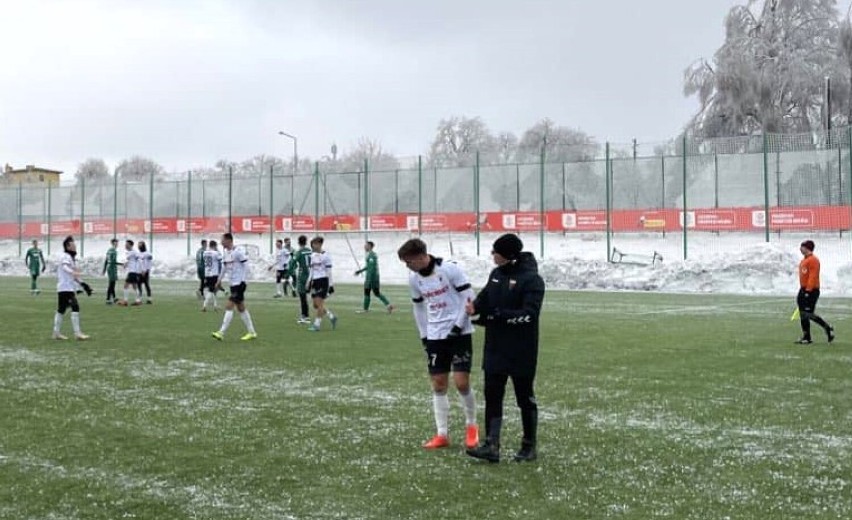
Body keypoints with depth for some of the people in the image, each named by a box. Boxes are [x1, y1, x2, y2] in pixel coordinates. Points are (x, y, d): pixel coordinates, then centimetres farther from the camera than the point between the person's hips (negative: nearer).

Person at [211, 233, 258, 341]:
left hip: (239, 284, -9)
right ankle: (251, 332, 18)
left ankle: (221, 333, -13)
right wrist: (219, 280, 20)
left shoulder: (238, 252, -14)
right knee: (241, 308, 11)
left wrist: (243, 281, -18)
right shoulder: (228, 253, 11)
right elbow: (225, 267, 21)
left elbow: (246, 266, -15)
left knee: (229, 306, -12)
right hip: (233, 284, 9)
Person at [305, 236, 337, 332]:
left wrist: (331, 284, -10)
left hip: (323, 281, -8)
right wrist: (309, 281, 16)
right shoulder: (313, 255, 14)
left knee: (319, 303, -9)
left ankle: (317, 325, -2)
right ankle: (332, 317, 23)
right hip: (315, 281, 8)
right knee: (315, 305, 7)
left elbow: (329, 271, -9)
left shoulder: (325, 255, -8)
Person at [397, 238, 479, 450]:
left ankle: (471, 426, 16)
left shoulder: (450, 269, -15)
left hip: (459, 333, -5)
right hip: (435, 336, 5)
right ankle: (442, 434, 11)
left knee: (461, 382, -8)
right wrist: (424, 336, 12)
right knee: (438, 384, 3)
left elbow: (468, 297, -12)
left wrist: (458, 326, -15)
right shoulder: (414, 279, 3)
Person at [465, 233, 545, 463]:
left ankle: (529, 446, 20)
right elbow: (485, 298, 14)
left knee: (525, 398, 7)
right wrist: (475, 307, -10)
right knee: (492, 396, 3)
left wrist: (495, 315, -24)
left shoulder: (531, 279, -15)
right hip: (495, 349, 7)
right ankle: (491, 446, 5)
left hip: (521, 351, -6)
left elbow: (528, 315, -23)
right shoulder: (496, 274, 8)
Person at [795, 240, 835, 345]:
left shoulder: (813, 260, -15)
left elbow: (813, 277, -21)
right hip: (804, 290, 10)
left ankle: (828, 328, 6)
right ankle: (806, 337, 13)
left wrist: (808, 291, -25)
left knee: (809, 314, -10)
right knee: (803, 315, 8)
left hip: (811, 291, -10)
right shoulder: (804, 260, 16)